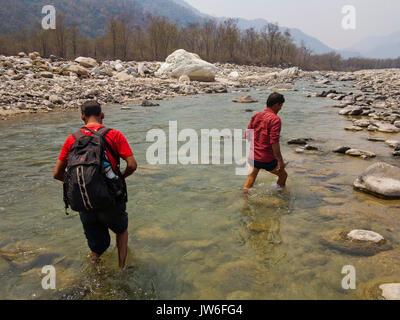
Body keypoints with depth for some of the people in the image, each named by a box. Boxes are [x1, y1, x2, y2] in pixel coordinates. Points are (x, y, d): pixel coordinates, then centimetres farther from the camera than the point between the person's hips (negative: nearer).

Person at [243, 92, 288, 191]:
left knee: (249, 182, 16)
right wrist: (280, 161, -16)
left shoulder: (256, 116, 7)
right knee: (283, 175, 20)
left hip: (252, 157, 6)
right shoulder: (275, 119, -14)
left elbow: (247, 136, 10)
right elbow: (274, 142, -21)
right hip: (267, 159, -6)